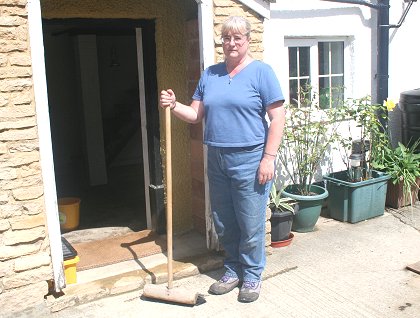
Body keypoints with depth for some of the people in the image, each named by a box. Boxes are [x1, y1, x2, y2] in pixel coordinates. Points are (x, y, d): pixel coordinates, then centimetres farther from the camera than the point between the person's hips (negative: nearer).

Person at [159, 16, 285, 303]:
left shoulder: (261, 71, -4)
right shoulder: (210, 74, 12)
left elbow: (278, 117, -8)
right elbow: (196, 114, 13)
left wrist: (269, 158, -14)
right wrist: (174, 106, -6)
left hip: (249, 160, -5)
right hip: (217, 160, 6)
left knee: (251, 225, 3)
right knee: (223, 224, 14)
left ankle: (252, 275, 24)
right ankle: (233, 270, 33)